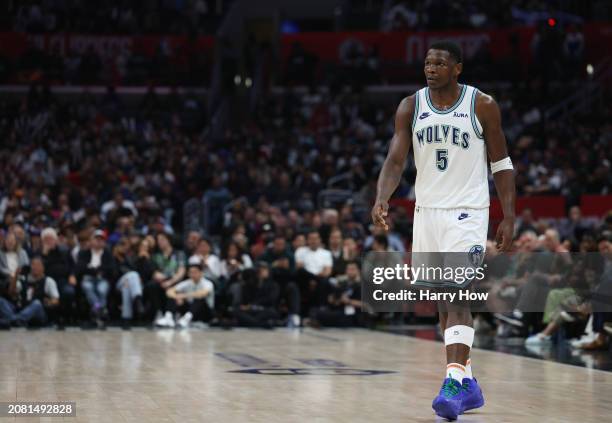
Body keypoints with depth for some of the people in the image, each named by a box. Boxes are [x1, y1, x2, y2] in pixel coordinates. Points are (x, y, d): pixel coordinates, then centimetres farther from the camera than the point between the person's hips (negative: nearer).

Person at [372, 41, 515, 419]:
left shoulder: (483, 105, -6)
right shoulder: (410, 107, 1)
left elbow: (501, 164, 0)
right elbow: (395, 161, -5)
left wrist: (509, 218, -7)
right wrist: (382, 200, -24)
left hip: (467, 213, -4)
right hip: (427, 213, 4)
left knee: (457, 298, -17)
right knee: (443, 301, 10)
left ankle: (454, 384, -20)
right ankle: (467, 384, 21)